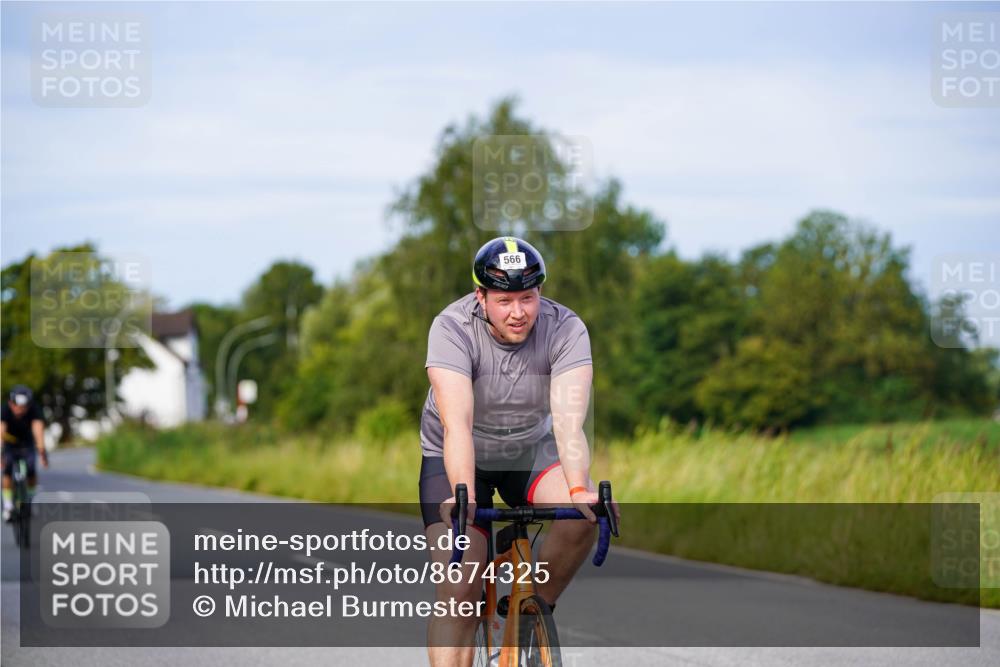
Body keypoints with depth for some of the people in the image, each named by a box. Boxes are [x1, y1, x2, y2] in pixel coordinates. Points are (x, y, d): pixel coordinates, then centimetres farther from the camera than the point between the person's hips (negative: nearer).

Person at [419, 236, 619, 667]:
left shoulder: (565, 330, -22)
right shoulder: (452, 329, -26)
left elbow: (568, 421, -32)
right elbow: (456, 421, -37)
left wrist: (579, 490, -49)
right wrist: (463, 496, -51)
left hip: (532, 449, 2)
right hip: (461, 458, -2)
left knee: (583, 514, -28)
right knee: (458, 593, -16)